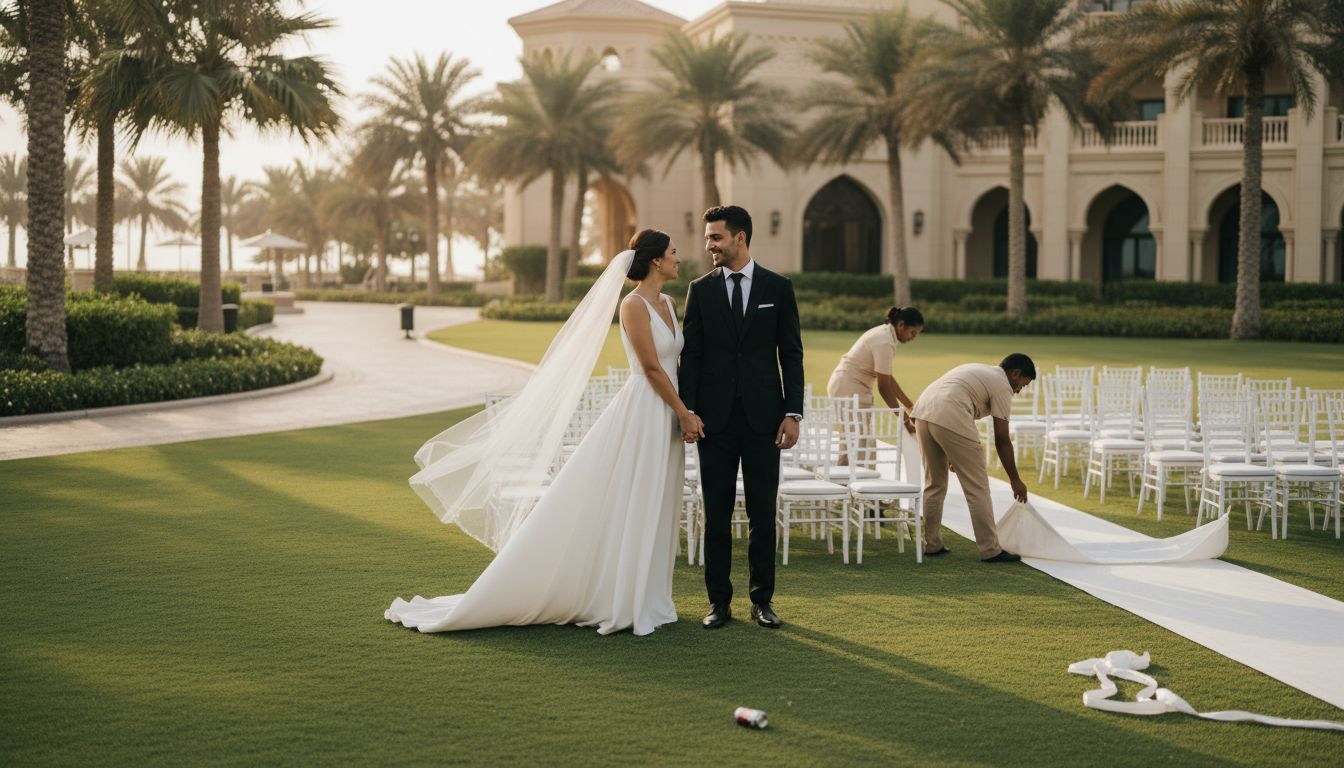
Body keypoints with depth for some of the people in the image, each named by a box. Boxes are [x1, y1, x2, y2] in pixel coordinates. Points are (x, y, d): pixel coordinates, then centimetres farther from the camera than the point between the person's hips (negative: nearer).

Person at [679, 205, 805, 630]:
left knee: (763, 512, 4)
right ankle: (719, 601, 11)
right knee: (716, 513, 4)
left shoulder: (778, 288, 4)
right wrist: (687, 412, -4)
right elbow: (690, 355, 5)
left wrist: (793, 412, -5)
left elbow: (791, 354, 3)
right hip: (715, 417, 1)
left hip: (763, 416, -1)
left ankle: (762, 600, 12)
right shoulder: (700, 289, 6)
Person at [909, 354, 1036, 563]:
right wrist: (1015, 480, 11)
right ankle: (990, 550, 5)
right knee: (977, 487, 2)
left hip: (923, 412, 8)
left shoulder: (979, 371, 31)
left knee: (934, 483, 20)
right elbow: (1002, 440, 4)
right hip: (950, 420, -8)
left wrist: (952, 454, 32)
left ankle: (932, 545, 24)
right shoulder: (1002, 386, 6)